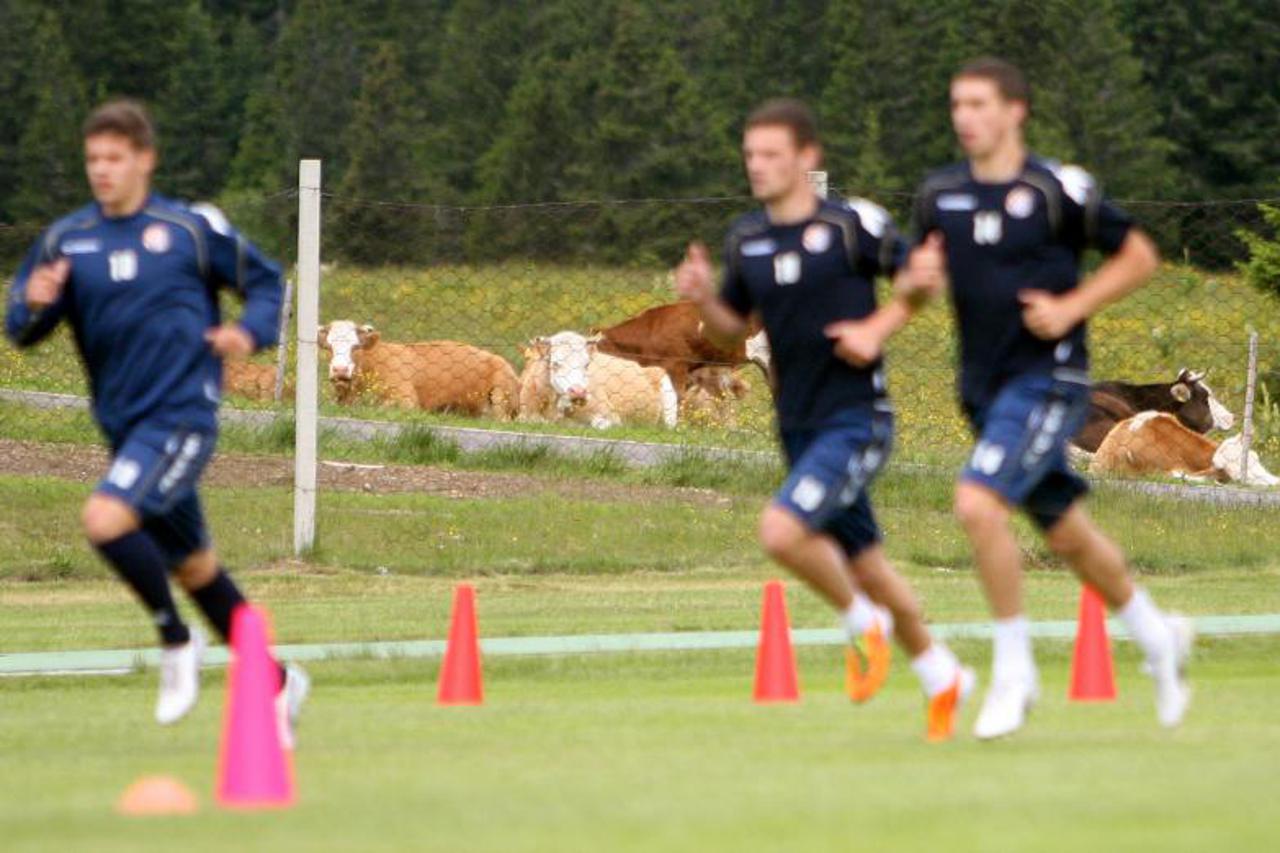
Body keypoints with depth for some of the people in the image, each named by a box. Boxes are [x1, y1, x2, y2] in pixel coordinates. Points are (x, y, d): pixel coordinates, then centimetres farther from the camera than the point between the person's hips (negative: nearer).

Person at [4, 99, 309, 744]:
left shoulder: (193, 229, -4)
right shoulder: (64, 240, 4)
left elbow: (264, 280, 9)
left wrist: (251, 331, -10)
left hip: (182, 418, -6)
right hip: (124, 426, 6)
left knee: (105, 520, -27)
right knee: (195, 569, 15)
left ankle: (176, 641, -6)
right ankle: (277, 682, 32)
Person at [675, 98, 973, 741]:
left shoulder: (853, 226, -10)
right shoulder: (746, 241, 5)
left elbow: (917, 278, 2)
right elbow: (731, 329, 15)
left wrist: (877, 327, -13)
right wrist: (702, 297, -5)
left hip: (857, 418, -6)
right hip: (799, 427, 6)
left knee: (782, 531, -25)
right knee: (864, 565, 14)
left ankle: (863, 624, 0)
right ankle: (942, 678, 32)